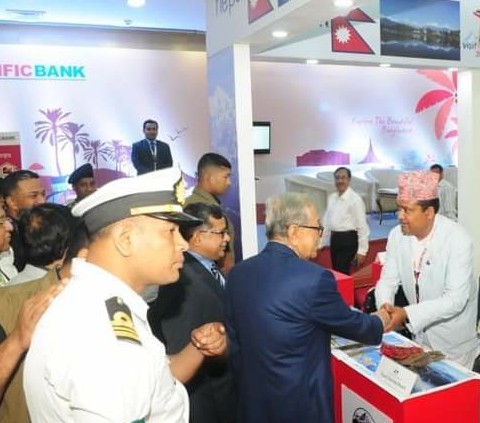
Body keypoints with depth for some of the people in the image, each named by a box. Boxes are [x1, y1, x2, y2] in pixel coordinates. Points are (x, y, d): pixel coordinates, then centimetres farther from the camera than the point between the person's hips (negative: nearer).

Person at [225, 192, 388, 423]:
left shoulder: (238, 272, -4)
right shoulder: (314, 278, -22)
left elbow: (234, 343, 3)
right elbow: (351, 324, -7)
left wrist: (250, 383, 16)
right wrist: (379, 322, 14)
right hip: (301, 401, -5)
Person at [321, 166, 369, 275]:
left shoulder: (355, 199, -11)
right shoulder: (331, 198, 9)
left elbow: (362, 226, -12)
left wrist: (362, 251, -13)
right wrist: (321, 243, 13)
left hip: (348, 239, -7)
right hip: (334, 239, 7)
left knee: (342, 273, -9)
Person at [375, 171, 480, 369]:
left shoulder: (458, 239, -26)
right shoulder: (397, 235, -11)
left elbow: (455, 299, -29)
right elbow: (388, 279, -6)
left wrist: (407, 314, -37)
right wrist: (385, 305, -28)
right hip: (420, 331, 4)